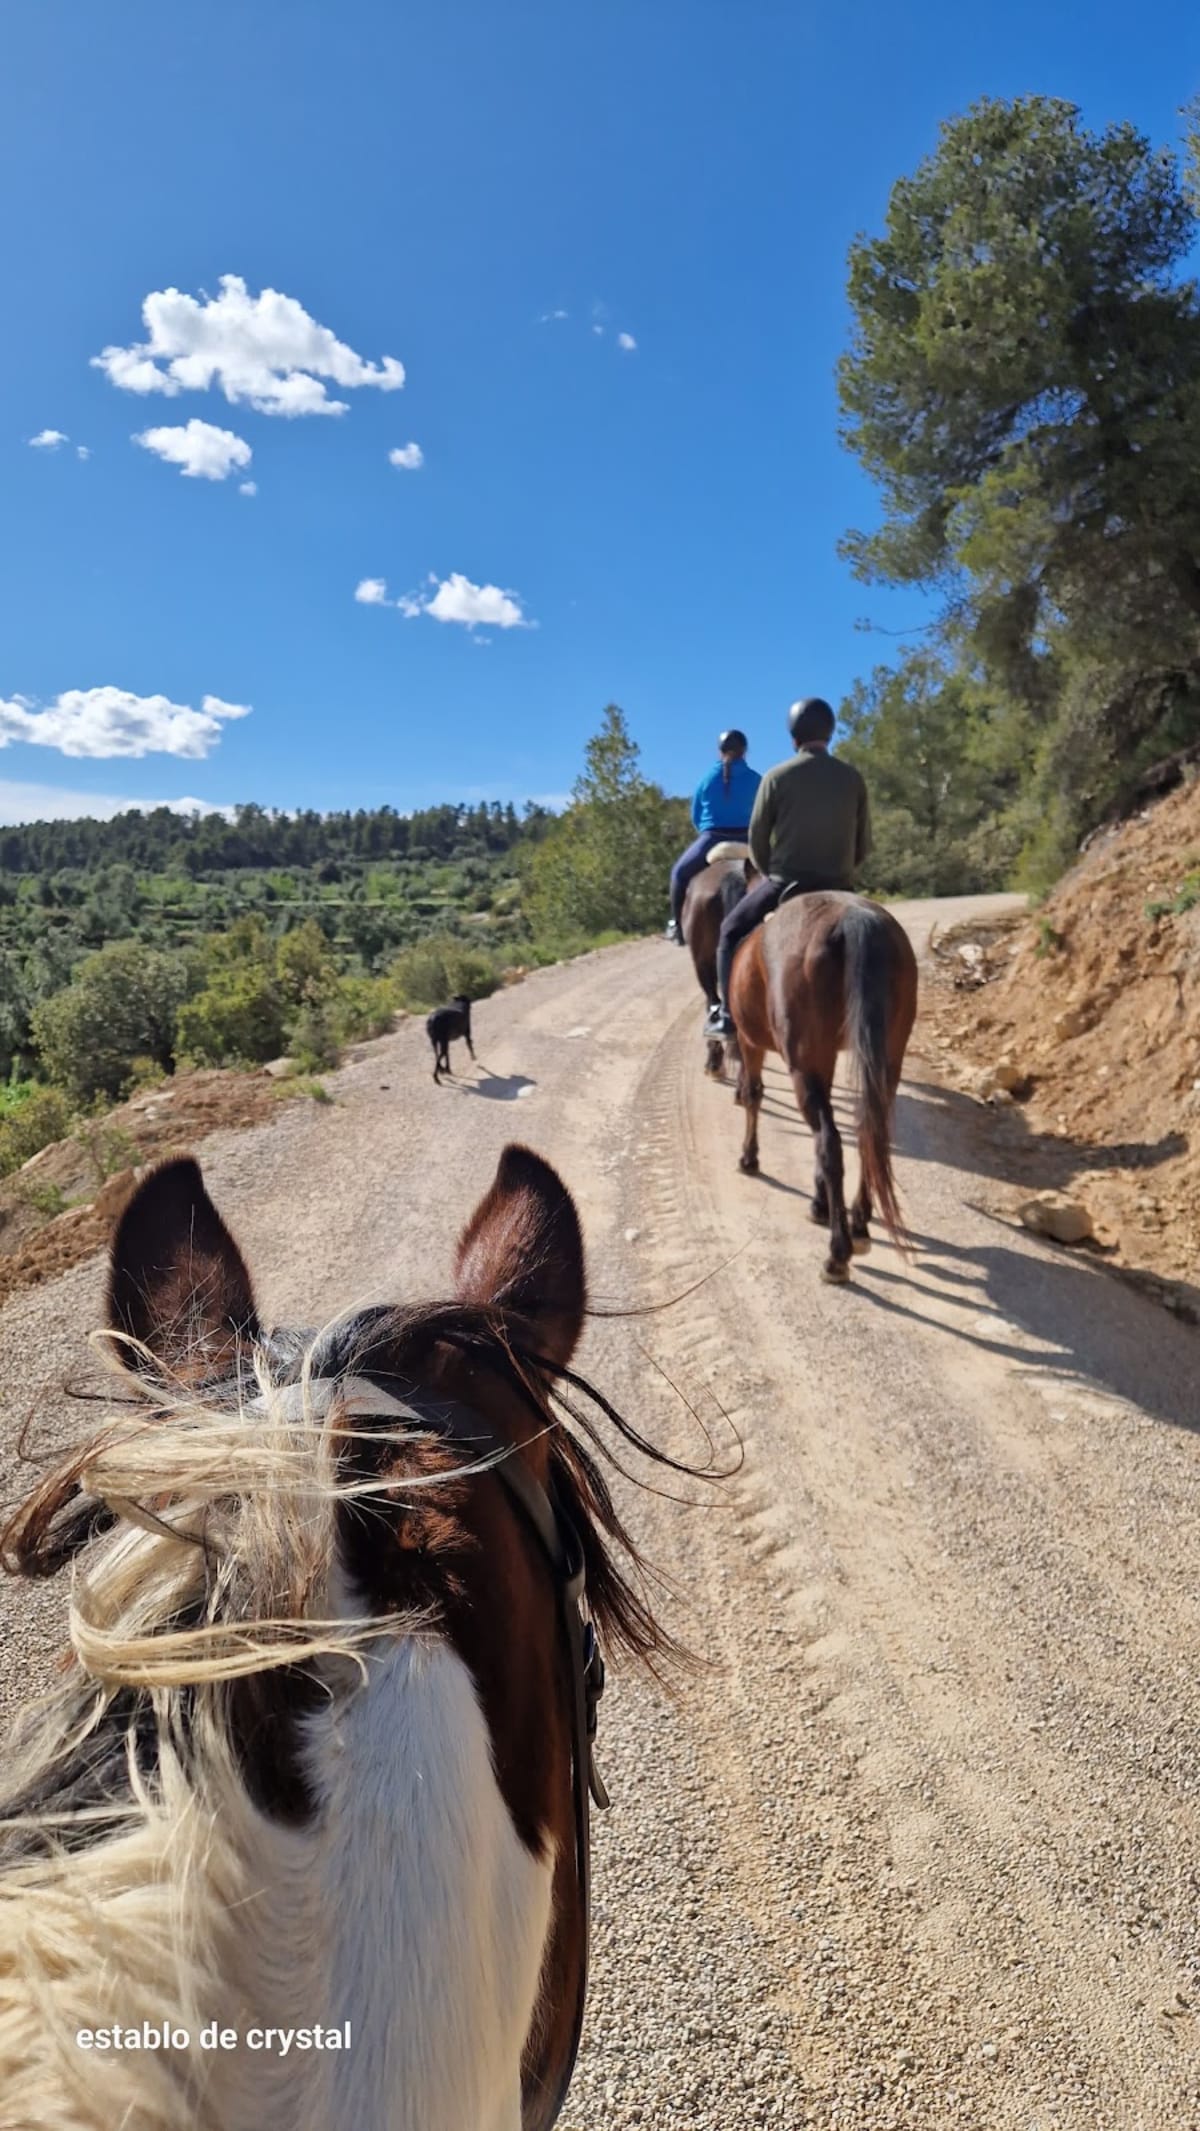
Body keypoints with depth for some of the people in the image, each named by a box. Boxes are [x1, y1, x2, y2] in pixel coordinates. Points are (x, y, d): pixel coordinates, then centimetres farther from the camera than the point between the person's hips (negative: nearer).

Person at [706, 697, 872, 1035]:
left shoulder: (777, 776, -6)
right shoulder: (852, 777, 2)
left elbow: (757, 838, -1)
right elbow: (864, 843, 6)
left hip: (786, 881, -3)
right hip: (839, 886, 3)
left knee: (732, 931, 16)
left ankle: (727, 1014, 8)